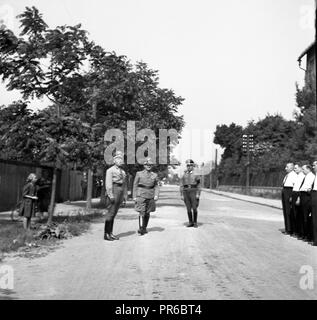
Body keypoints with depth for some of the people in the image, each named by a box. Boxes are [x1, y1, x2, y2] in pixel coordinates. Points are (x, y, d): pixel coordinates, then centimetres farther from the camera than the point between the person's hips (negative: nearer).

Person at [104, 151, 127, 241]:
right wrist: (110, 195, -18)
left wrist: (124, 195, 13)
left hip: (121, 192, 7)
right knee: (111, 212, -8)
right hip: (114, 191, -7)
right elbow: (108, 183, -11)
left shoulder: (123, 171, 19)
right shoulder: (110, 170, -3)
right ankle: (106, 234, -3)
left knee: (114, 213, 9)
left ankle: (110, 233, 13)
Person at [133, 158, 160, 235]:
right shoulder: (139, 174, 3)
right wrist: (134, 197, -2)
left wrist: (156, 195, -7)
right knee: (142, 213, -12)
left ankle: (144, 228, 21)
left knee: (147, 213, 9)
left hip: (150, 197, 3)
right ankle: (140, 229, -13)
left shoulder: (155, 175, 8)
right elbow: (135, 186, 3)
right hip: (141, 196, -3)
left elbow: (157, 186, 8)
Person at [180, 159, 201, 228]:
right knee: (188, 208, 4)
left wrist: (198, 194, -10)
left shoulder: (196, 174, 1)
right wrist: (181, 195, 0)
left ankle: (195, 222, 9)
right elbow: (181, 185, 7)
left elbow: (198, 185, -1)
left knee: (194, 208, -3)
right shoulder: (184, 175, 9)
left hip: (194, 192, -3)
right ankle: (190, 222, 13)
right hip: (186, 192, 3)